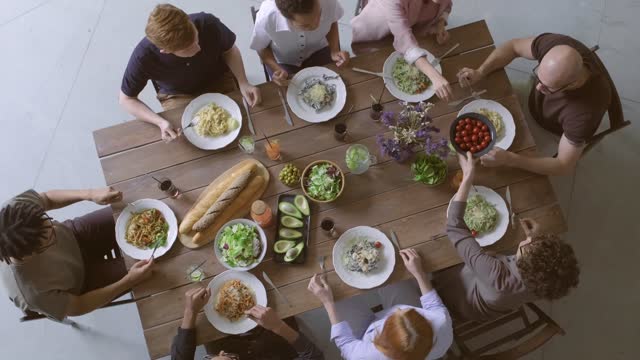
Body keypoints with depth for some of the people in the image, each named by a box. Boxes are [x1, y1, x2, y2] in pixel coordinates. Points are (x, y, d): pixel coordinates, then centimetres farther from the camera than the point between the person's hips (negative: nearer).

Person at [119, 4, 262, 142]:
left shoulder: (208, 24, -33)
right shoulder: (144, 57, -34)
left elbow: (230, 50, -10)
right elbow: (126, 99, -16)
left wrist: (243, 83, -25)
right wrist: (160, 122, -32)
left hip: (219, 83, 1)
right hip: (178, 97, -1)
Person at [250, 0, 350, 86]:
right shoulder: (266, 18, -37)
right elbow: (262, 48, -14)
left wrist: (335, 51, -19)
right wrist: (277, 70, -30)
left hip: (318, 51, 2)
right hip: (284, 62, -1)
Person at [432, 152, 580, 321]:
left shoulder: (497, 277, -49)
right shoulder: (550, 280, -32)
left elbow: (454, 227, -44)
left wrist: (467, 178, -40)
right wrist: (536, 240, -16)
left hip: (456, 303, -5)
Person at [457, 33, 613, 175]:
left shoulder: (585, 112, -44)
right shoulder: (555, 45, -35)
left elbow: (564, 166, -34)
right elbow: (514, 46, -15)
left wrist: (509, 159, -47)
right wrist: (479, 72, -32)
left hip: (552, 137, -3)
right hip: (530, 103, 4)